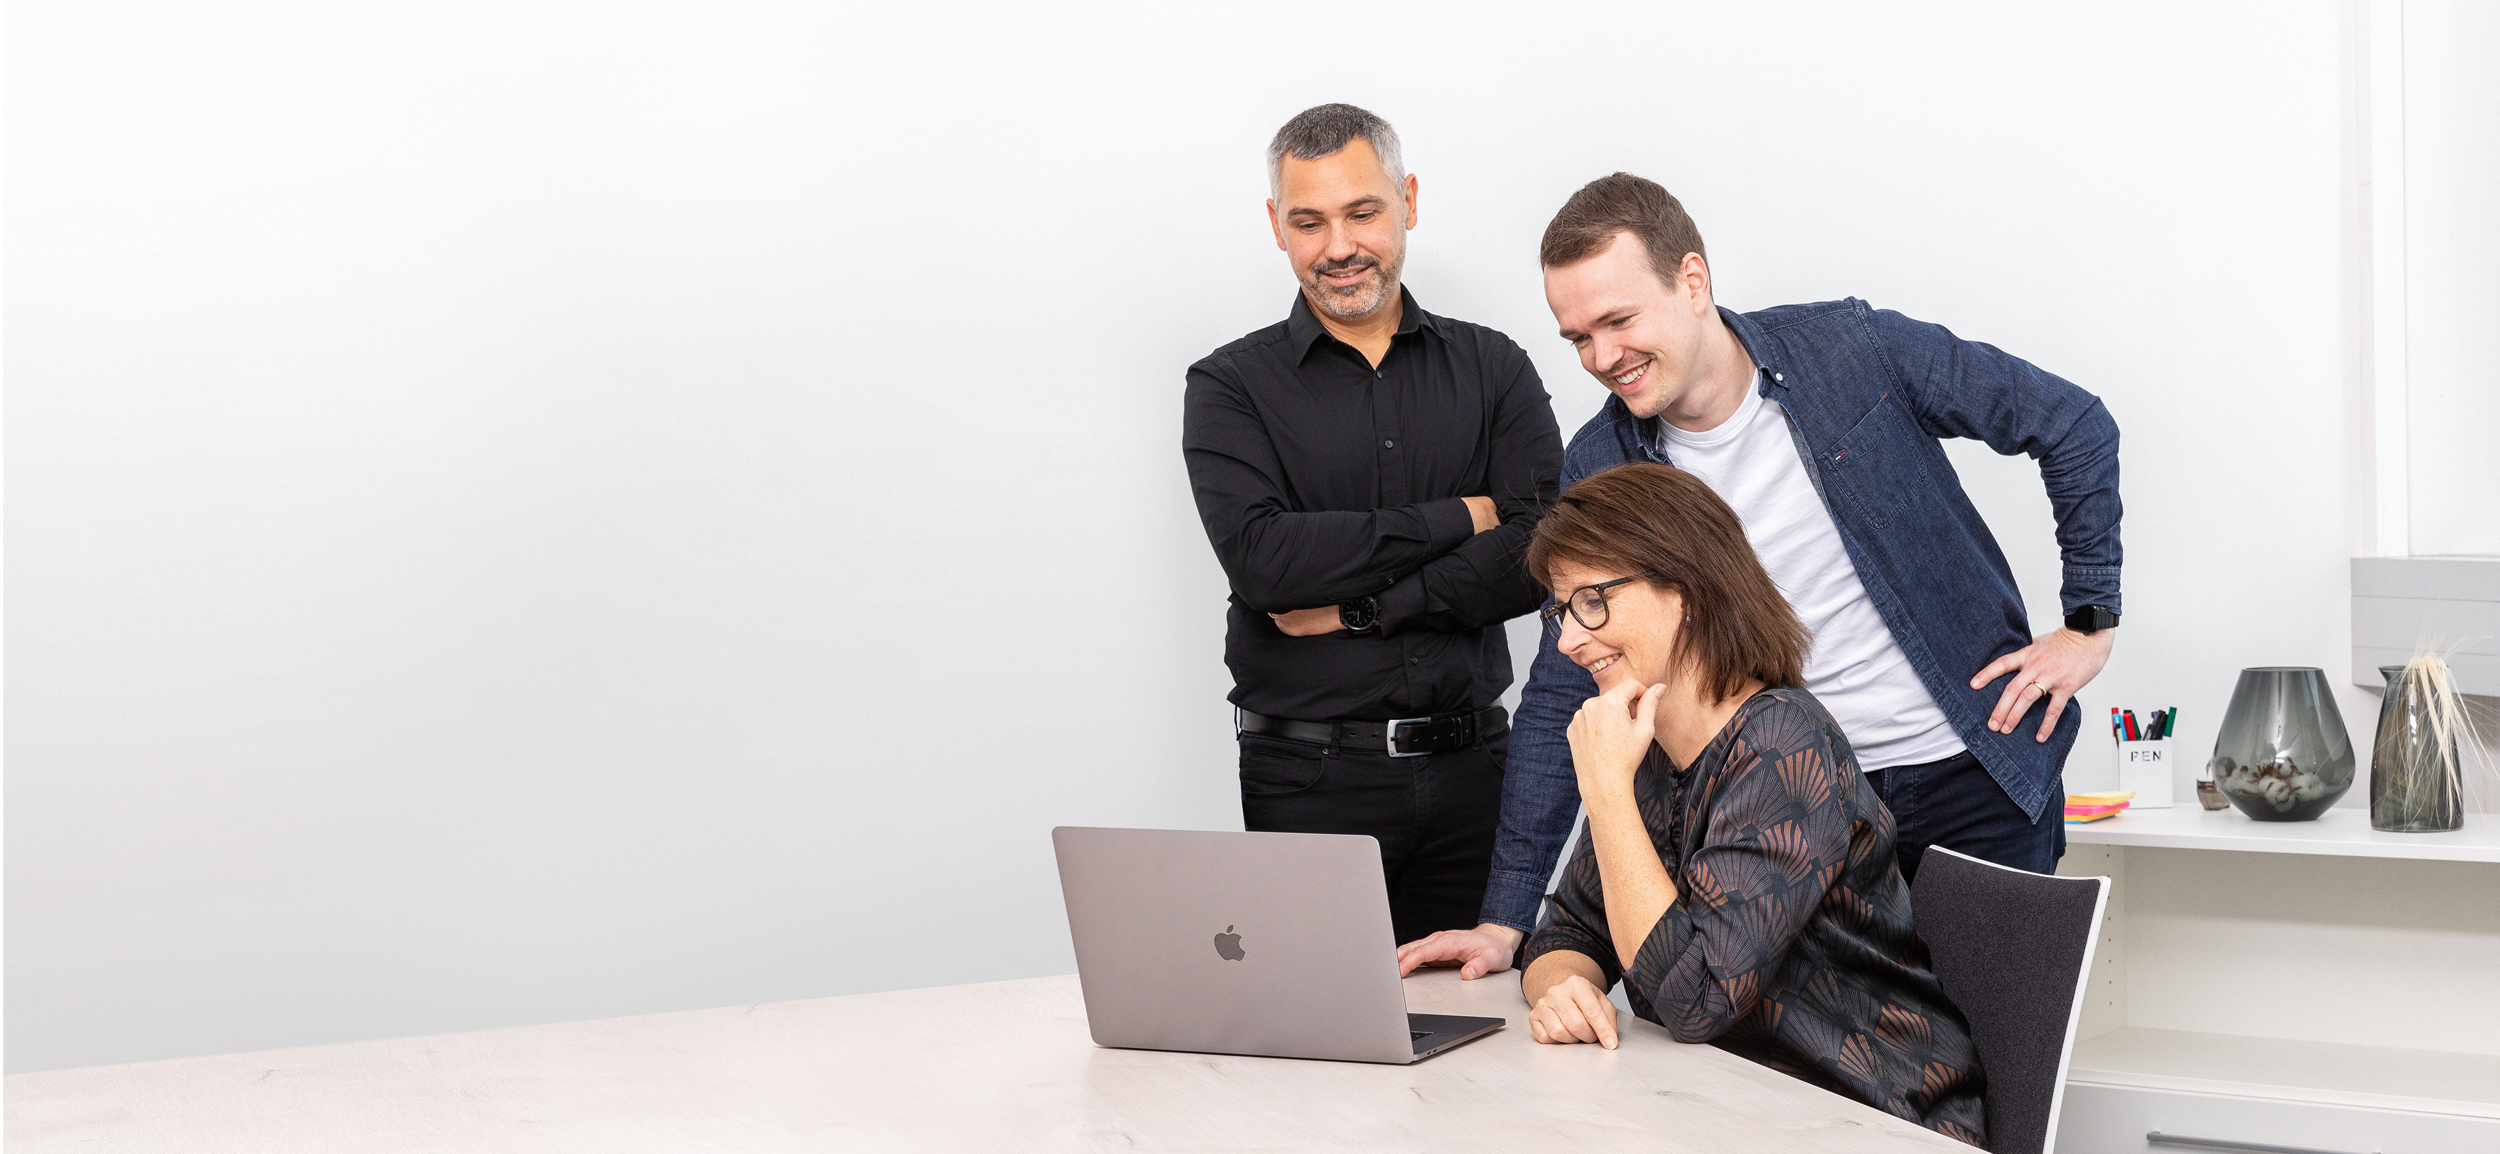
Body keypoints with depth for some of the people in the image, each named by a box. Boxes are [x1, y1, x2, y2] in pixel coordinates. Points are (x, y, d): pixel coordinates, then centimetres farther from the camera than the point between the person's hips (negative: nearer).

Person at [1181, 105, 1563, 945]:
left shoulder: (1493, 368, 8)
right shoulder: (1230, 388, 3)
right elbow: (1260, 558, -14)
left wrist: (1358, 607, -11)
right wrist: (1454, 519, -9)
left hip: (1472, 771, 2)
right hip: (1311, 781, -2)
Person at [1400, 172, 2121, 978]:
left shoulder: (1854, 351, -11)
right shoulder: (1600, 473, -6)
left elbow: (2075, 428, 1)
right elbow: (1562, 699, -3)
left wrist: (2090, 622, -2)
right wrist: (1507, 919, -8)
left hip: (1982, 771, -1)